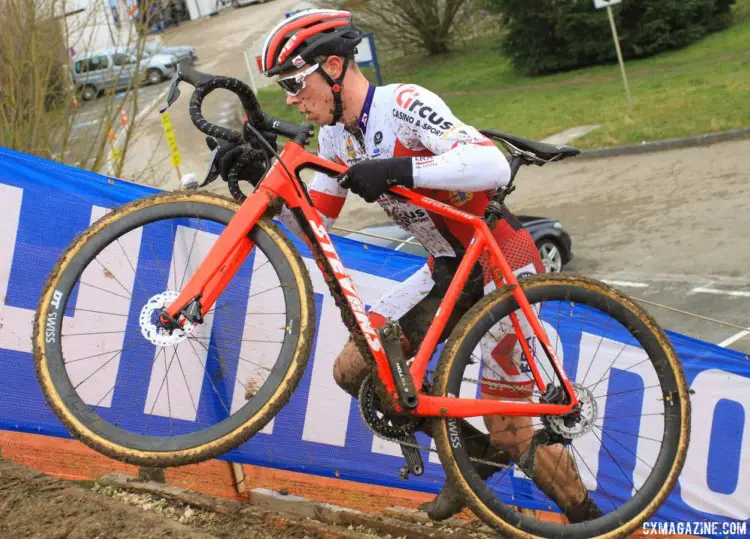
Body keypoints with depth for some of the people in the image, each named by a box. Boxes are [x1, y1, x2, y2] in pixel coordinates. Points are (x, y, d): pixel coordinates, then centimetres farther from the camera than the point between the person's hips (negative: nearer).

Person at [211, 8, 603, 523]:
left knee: (509, 435, -6)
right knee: (353, 372, 3)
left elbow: (493, 166, -36)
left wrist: (398, 169, -45)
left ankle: (592, 521, 17)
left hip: (504, 264, -8)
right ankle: (476, 454, 18)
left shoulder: (403, 105, -23)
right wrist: (259, 178, -6)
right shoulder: (338, 135, 3)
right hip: (448, 268, 8)